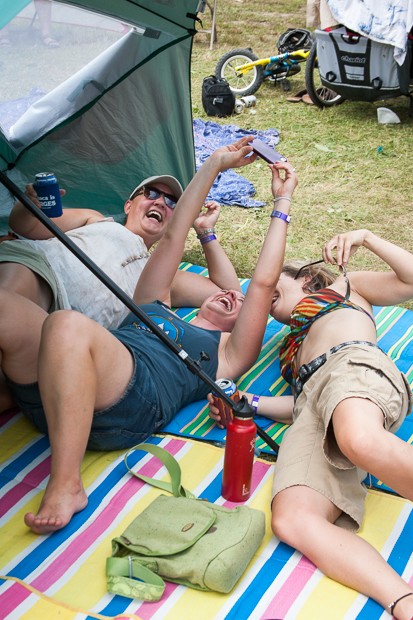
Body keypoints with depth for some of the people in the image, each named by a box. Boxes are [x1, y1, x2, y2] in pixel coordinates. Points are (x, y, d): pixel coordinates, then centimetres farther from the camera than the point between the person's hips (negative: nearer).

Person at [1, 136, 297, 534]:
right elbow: (173, 236, 35)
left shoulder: (228, 351, 27)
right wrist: (214, 165, 36)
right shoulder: (155, 309, 38)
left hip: (130, 404, -4)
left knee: (68, 325, -35)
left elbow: (264, 282, 17)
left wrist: (282, 203, 25)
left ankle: (65, 485, -31)